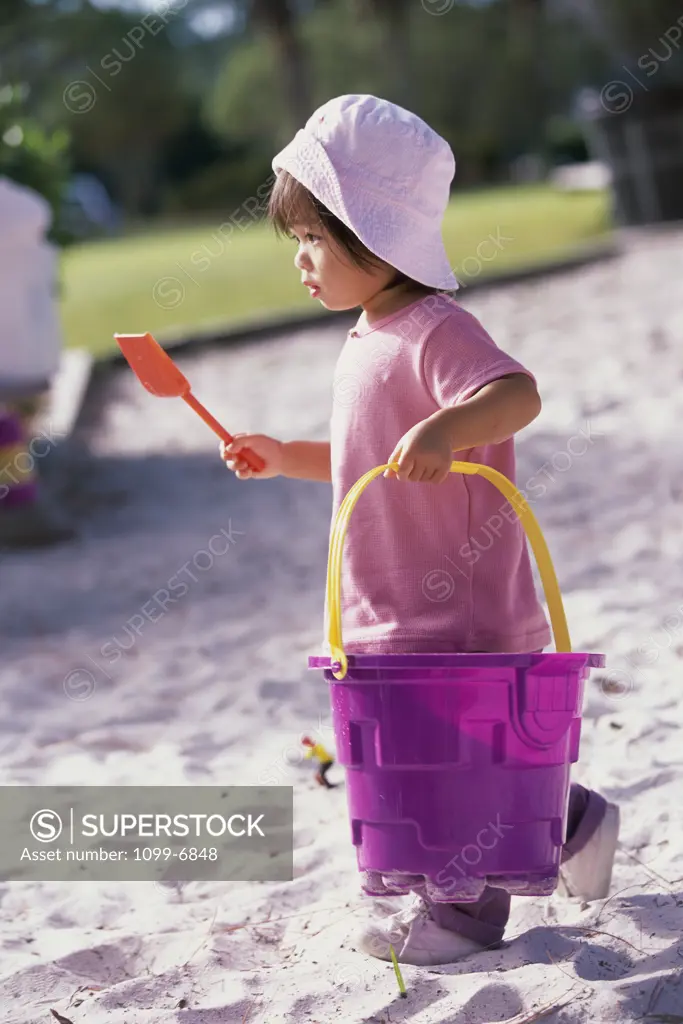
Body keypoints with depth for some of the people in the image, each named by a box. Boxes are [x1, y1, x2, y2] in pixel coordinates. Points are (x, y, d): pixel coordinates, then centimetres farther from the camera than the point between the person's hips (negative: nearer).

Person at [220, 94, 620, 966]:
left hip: (458, 610, -9)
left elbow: (517, 393, -34)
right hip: (393, 614, 10)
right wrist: (283, 457, 18)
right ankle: (575, 823, 34)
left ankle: (462, 908, 16)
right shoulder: (367, 344, 13)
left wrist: (445, 427, -51)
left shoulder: (436, 331, -17)